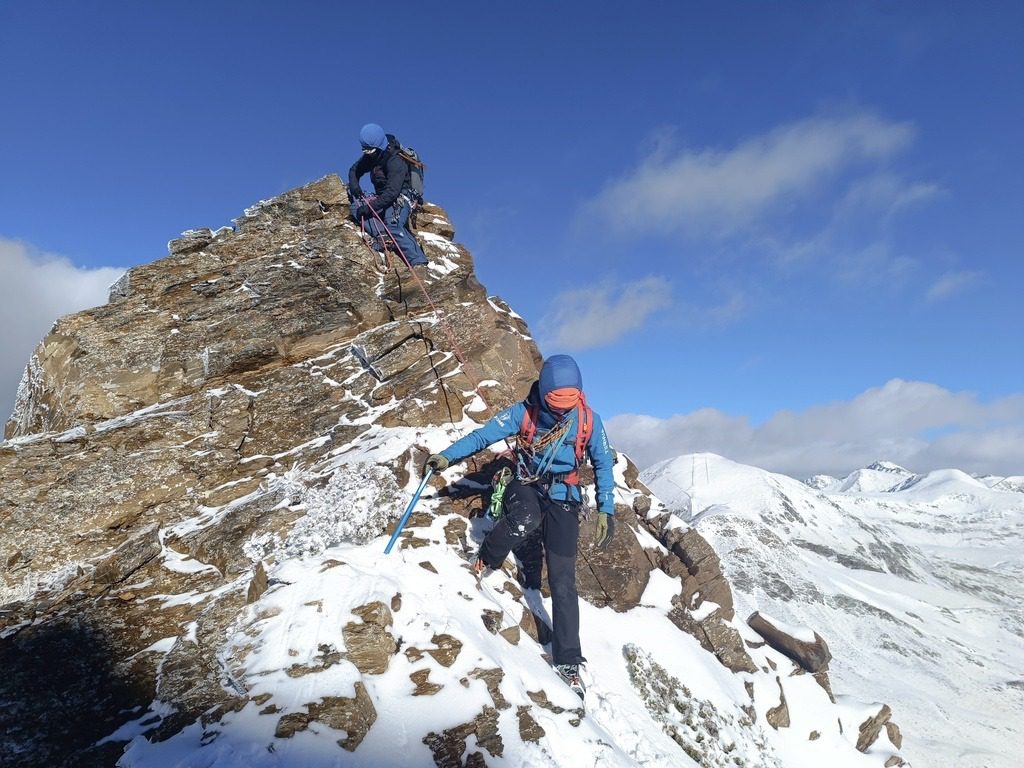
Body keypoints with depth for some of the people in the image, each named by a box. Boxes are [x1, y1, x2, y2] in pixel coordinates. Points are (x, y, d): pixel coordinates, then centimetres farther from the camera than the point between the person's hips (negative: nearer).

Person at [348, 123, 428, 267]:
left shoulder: (395, 161, -21)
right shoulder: (370, 156, 4)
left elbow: (392, 192, -29)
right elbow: (354, 170, 20)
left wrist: (370, 207, -32)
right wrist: (354, 186, -3)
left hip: (400, 198, -9)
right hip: (383, 198, 9)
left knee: (393, 225, -36)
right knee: (356, 207, -12)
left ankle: (419, 262, -44)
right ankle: (382, 235, -30)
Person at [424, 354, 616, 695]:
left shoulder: (588, 419, -11)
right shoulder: (525, 412, -13)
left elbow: (603, 464, 1)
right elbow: (483, 435, -11)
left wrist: (606, 510, -3)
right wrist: (447, 456, -23)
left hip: (562, 500, 0)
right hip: (526, 486, 0)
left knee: (563, 582, -7)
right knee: (526, 521, -39)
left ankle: (567, 661, 5)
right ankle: (486, 559, -7)